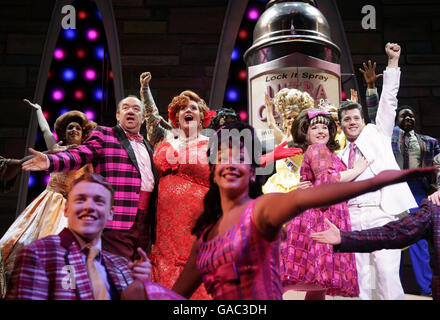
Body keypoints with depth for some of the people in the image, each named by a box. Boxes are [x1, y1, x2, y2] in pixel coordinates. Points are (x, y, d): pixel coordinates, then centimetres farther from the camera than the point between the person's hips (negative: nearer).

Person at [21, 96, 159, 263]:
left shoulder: (147, 145, 24)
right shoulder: (103, 134, 8)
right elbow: (79, 155, -6)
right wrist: (50, 161, -24)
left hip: (145, 221, 6)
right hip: (117, 217, -6)